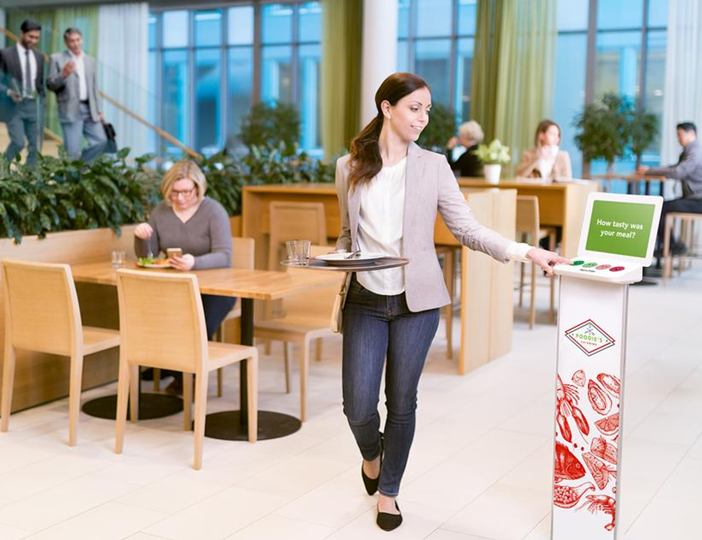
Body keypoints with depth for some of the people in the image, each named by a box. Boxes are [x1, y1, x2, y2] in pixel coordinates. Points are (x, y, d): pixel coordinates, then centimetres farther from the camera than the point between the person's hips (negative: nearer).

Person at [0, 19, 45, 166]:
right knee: (18, 143, -15)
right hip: (14, 106, -5)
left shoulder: (39, 56, 11)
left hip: (34, 106, 5)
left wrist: (41, 103, 9)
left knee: (35, 146, 2)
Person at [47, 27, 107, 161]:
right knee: (72, 150, -7)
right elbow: (50, 85, -3)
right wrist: (63, 75, -21)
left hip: (89, 109, 5)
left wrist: (99, 110, 13)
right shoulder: (57, 58, 1)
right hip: (70, 110, -5)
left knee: (100, 140, -1)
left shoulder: (90, 60, 16)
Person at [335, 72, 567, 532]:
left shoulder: (433, 166, -1)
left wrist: (524, 251, -15)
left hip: (415, 302, -1)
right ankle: (372, 455, 35)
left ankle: (389, 490, 28)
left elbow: (467, 228, -3)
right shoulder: (349, 167, 3)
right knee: (359, 406, -2)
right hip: (365, 301, 1)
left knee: (402, 403, 6)